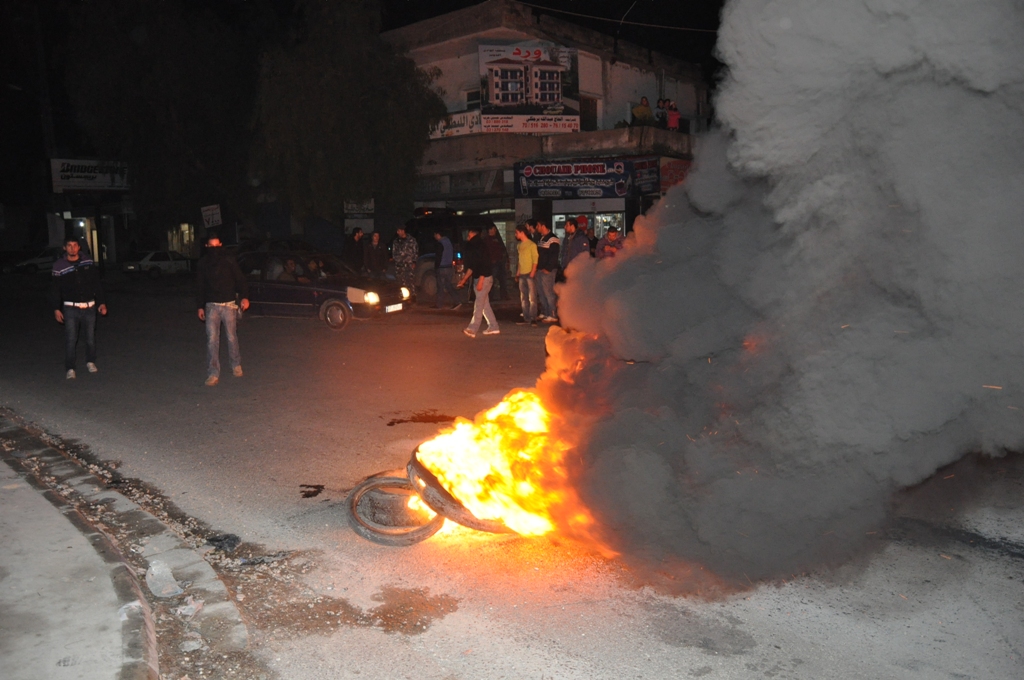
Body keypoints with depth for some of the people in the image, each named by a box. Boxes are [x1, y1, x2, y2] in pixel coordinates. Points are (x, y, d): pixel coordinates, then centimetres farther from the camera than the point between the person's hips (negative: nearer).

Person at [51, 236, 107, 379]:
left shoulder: (89, 262, 1)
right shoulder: (59, 266, -4)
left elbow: (97, 283, 8)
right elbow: (55, 289, 2)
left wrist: (101, 302, 5)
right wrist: (56, 309, -3)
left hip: (89, 307, 2)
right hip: (70, 308, -2)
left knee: (90, 337, 9)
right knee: (70, 339, -5)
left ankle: (90, 362, 29)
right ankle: (70, 368, 2)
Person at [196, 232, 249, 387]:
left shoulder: (229, 260, -4)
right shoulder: (203, 263, 4)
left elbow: (240, 279, -4)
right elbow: (200, 287, 11)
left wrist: (244, 297, -16)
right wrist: (200, 307, 9)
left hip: (229, 304, -2)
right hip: (211, 306, 2)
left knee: (232, 337, 7)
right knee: (212, 340, -4)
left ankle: (236, 365, 29)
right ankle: (213, 374, -2)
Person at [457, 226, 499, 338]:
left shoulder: (481, 248, -16)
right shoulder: (472, 247, 13)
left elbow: (484, 265, -21)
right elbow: (471, 266, 19)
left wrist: (480, 281, -25)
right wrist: (464, 280, 19)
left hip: (485, 278, -9)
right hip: (477, 278, 10)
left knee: (479, 304, -10)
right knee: (484, 304, 10)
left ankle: (472, 329, -12)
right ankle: (493, 327, 14)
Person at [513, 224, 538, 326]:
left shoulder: (532, 245, -7)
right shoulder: (519, 245, 14)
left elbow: (535, 260, -10)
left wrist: (532, 272, -17)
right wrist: (517, 273, 14)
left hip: (530, 274, -7)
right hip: (522, 274, 7)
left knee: (532, 297, -7)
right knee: (523, 298, 8)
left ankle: (533, 318, -6)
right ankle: (526, 318, 13)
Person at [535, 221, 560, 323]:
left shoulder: (552, 239, -12)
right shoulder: (540, 239, 18)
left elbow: (554, 256, -18)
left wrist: (548, 268, -19)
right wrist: (537, 267, 13)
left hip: (548, 271, -9)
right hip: (540, 270, 9)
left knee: (549, 292, -10)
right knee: (541, 292, 12)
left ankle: (553, 315, -8)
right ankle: (544, 313, 19)